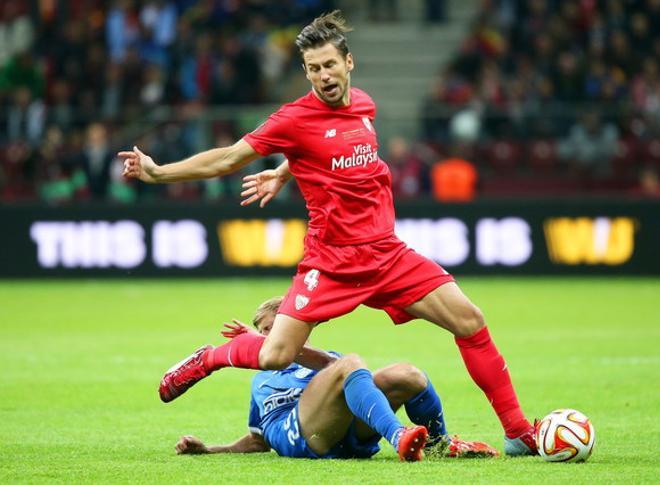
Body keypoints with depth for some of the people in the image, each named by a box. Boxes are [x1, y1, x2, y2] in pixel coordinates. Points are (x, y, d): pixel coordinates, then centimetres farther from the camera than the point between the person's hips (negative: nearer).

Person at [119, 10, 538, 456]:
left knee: (470, 321, -4)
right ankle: (207, 360, 20)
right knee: (274, 357, -14)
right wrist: (157, 172, -7)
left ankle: (518, 432, 5)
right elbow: (229, 159, -4)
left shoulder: (364, 105, 7)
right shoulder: (296, 118, -9)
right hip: (331, 263, -5)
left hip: (388, 254, 5)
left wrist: (283, 174, 19)